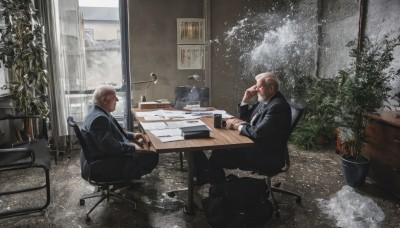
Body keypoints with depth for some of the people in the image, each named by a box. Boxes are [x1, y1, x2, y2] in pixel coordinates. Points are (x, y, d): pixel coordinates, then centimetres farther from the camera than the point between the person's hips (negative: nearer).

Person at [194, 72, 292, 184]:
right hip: (257, 146, 9)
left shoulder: (278, 106, -22)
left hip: (268, 158, -9)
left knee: (221, 153, -15)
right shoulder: (264, 100, 8)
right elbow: (244, 117, 17)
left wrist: (238, 126, -13)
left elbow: (258, 132, -29)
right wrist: (246, 99, 0)